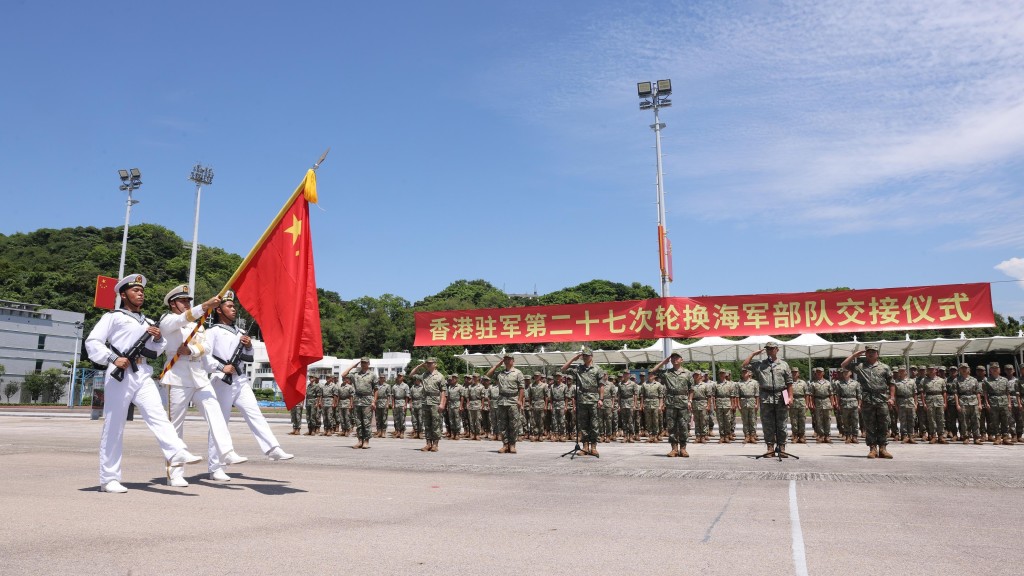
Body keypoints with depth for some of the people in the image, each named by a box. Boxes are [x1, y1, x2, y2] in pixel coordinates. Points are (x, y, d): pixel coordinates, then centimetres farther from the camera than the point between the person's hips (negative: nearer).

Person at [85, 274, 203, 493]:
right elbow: (92, 342, -4)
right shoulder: (113, 317, 5)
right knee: (114, 426, -1)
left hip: (143, 375, 5)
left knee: (157, 414, -13)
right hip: (119, 375, -5)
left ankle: (177, 453, -30)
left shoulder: (147, 322, 24)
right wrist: (113, 358, -17)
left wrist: (158, 339, 4)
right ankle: (109, 479, 5)